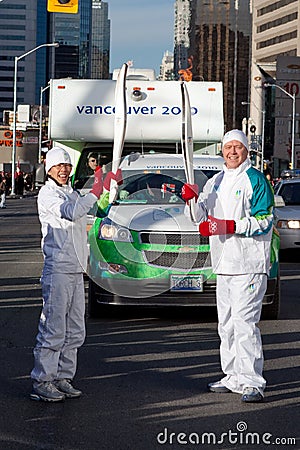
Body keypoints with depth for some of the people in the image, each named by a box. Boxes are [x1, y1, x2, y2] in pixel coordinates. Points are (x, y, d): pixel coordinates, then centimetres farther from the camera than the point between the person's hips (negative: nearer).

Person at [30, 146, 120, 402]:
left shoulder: (72, 193, 20)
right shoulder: (48, 193, -8)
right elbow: (71, 212, -24)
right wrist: (95, 192, -22)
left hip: (76, 270, 9)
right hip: (58, 269, -9)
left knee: (75, 331, 11)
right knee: (53, 329, -9)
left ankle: (63, 378, 18)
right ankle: (41, 383, -4)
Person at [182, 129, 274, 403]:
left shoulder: (255, 180, -7)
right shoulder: (216, 182, 16)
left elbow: (264, 221, -14)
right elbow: (201, 217, 15)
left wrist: (229, 226, -23)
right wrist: (192, 200, -5)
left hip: (249, 264, -8)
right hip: (224, 263, 8)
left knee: (244, 322, -14)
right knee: (226, 324, 14)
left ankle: (252, 382, -12)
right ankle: (233, 377, 24)